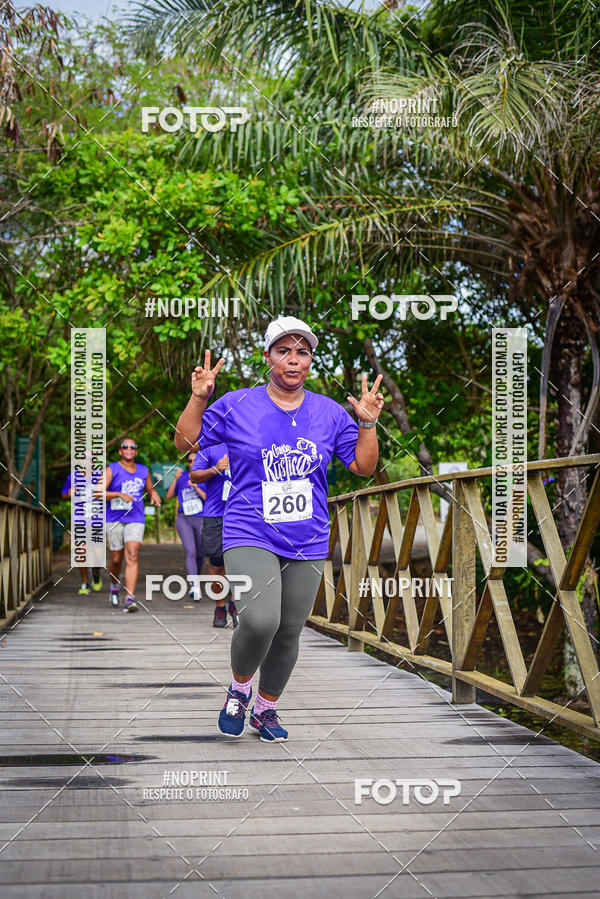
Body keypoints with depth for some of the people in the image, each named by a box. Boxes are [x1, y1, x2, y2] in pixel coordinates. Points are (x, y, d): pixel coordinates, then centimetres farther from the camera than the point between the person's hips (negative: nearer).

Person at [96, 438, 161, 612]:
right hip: (114, 519, -1)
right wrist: (120, 494, -23)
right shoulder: (111, 470, -2)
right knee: (116, 558, 7)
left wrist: (153, 494, 4)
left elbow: (150, 489, 27)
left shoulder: (143, 471, 11)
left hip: (136, 520, 1)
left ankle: (130, 598, -21)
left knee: (132, 556, -14)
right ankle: (114, 587, 38)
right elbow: (98, 493, -12)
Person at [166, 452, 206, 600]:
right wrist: (175, 479, -12)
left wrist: (196, 488, -25)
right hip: (184, 520, 0)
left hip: (201, 520, 0)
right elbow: (169, 496, 1)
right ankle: (195, 586, -29)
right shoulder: (182, 477, 3)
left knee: (200, 554, 12)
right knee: (191, 552, -18)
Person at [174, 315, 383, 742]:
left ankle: (266, 708, 32)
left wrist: (368, 423, -5)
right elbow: (185, 442, 3)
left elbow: (364, 467, 10)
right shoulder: (238, 405, 0)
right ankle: (239, 687, 6)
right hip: (250, 536, -4)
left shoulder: (329, 412, 7)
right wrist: (198, 398, -10)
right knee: (260, 621, -25)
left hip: (308, 544, 4)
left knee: (289, 633, 8)